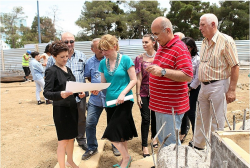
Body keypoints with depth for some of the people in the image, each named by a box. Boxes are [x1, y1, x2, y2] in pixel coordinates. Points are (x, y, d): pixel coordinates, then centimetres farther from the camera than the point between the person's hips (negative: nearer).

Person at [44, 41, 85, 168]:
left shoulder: (68, 69, 10)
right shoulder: (51, 71, -12)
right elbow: (46, 93, -18)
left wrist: (79, 93, -3)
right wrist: (60, 95, -35)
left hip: (72, 107, 7)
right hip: (60, 109, -7)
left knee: (71, 137, 17)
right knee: (63, 140, 2)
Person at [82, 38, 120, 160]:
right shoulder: (89, 62, 6)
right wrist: (94, 85, 4)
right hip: (95, 98, 3)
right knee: (90, 123, 2)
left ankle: (115, 146, 32)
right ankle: (92, 148, 23)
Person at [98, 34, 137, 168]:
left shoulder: (125, 59, -9)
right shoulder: (103, 63, 5)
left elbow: (133, 80, -8)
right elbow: (103, 83, 9)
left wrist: (123, 93, -20)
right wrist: (97, 89, -12)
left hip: (124, 101, -5)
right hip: (110, 101, 6)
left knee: (112, 134, -9)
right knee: (120, 132, 15)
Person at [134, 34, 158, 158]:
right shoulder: (140, 58, -2)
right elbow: (138, 78, -3)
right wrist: (138, 95, -6)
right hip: (144, 92, -1)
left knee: (155, 117, 14)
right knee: (146, 119, 0)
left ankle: (154, 138, 37)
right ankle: (144, 146, 12)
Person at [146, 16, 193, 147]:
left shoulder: (179, 48, -14)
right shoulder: (161, 47, 16)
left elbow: (188, 76, -23)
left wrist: (162, 71, -27)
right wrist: (152, 69, 14)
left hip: (172, 106, -9)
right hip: (159, 104, 9)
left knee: (171, 143, -1)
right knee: (161, 139, 19)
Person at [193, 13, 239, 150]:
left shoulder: (226, 41, -11)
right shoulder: (204, 42, 12)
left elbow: (235, 66, -13)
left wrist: (231, 90, -16)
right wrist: (201, 84, 12)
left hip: (218, 86, -7)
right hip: (204, 86, 7)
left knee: (217, 122, 2)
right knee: (201, 119, 16)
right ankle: (197, 146, 32)